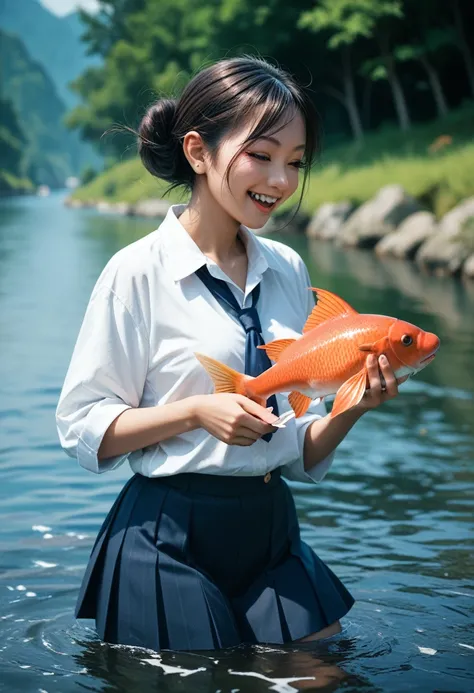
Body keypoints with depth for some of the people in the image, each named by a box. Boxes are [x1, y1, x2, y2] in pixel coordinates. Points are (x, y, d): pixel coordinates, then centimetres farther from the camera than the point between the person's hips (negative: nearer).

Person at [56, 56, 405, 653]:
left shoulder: (289, 271, 7)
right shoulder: (138, 272, -9)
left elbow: (303, 450, 11)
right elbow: (82, 427, -9)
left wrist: (355, 405, -9)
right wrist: (197, 410, -20)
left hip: (273, 531, 6)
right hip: (170, 542, -5)